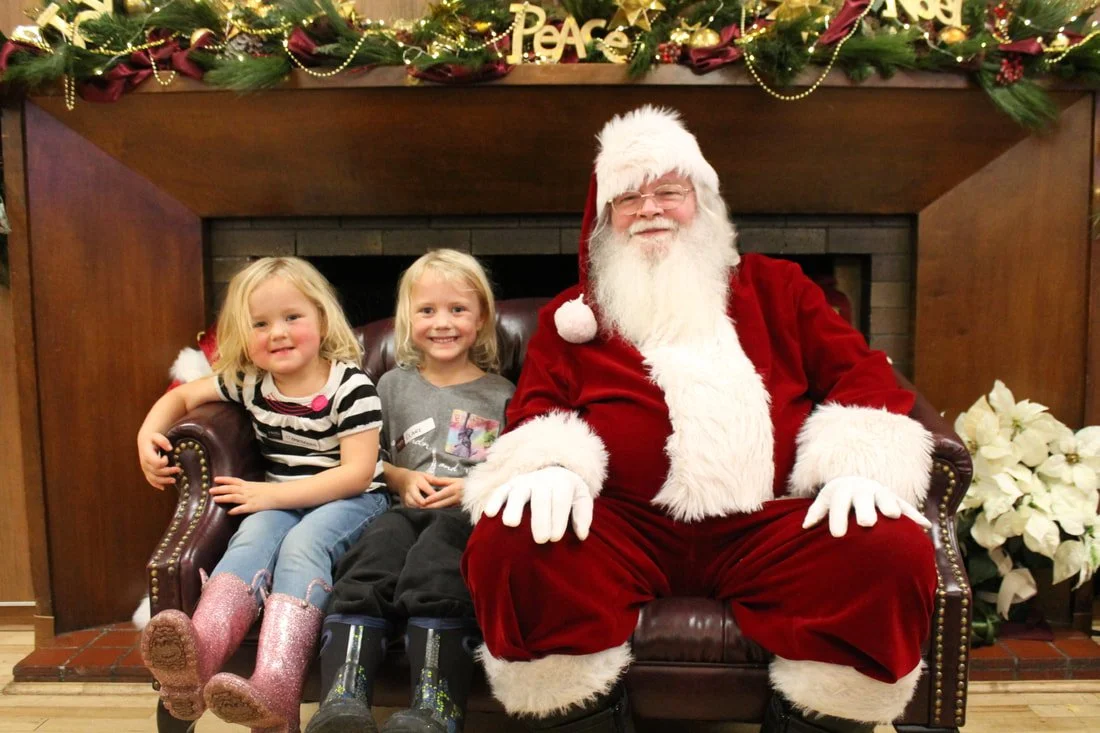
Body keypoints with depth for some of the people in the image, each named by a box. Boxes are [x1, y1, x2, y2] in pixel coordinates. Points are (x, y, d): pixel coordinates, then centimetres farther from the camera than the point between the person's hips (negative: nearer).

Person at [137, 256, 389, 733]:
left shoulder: (351, 386, -12)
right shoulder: (249, 381, 4)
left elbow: (356, 473, -17)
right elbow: (182, 395, 19)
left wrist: (273, 494, -21)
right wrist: (148, 433, -3)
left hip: (350, 500, -4)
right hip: (280, 501, 5)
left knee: (301, 545, -33)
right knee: (254, 535, -28)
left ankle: (275, 688, -51)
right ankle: (198, 654, -53)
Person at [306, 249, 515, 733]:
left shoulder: (500, 395, 14)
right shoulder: (393, 385, 20)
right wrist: (403, 479, 2)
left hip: (471, 516, -2)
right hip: (408, 509, 3)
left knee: (438, 549, -36)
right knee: (377, 547, -32)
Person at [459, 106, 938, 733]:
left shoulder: (775, 287, 21)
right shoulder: (572, 314, 20)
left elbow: (859, 372, 15)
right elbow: (536, 407, 11)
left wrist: (857, 465, -6)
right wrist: (551, 464, -14)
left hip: (771, 526, 1)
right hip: (621, 527, 0)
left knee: (895, 554, -25)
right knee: (509, 546, -29)